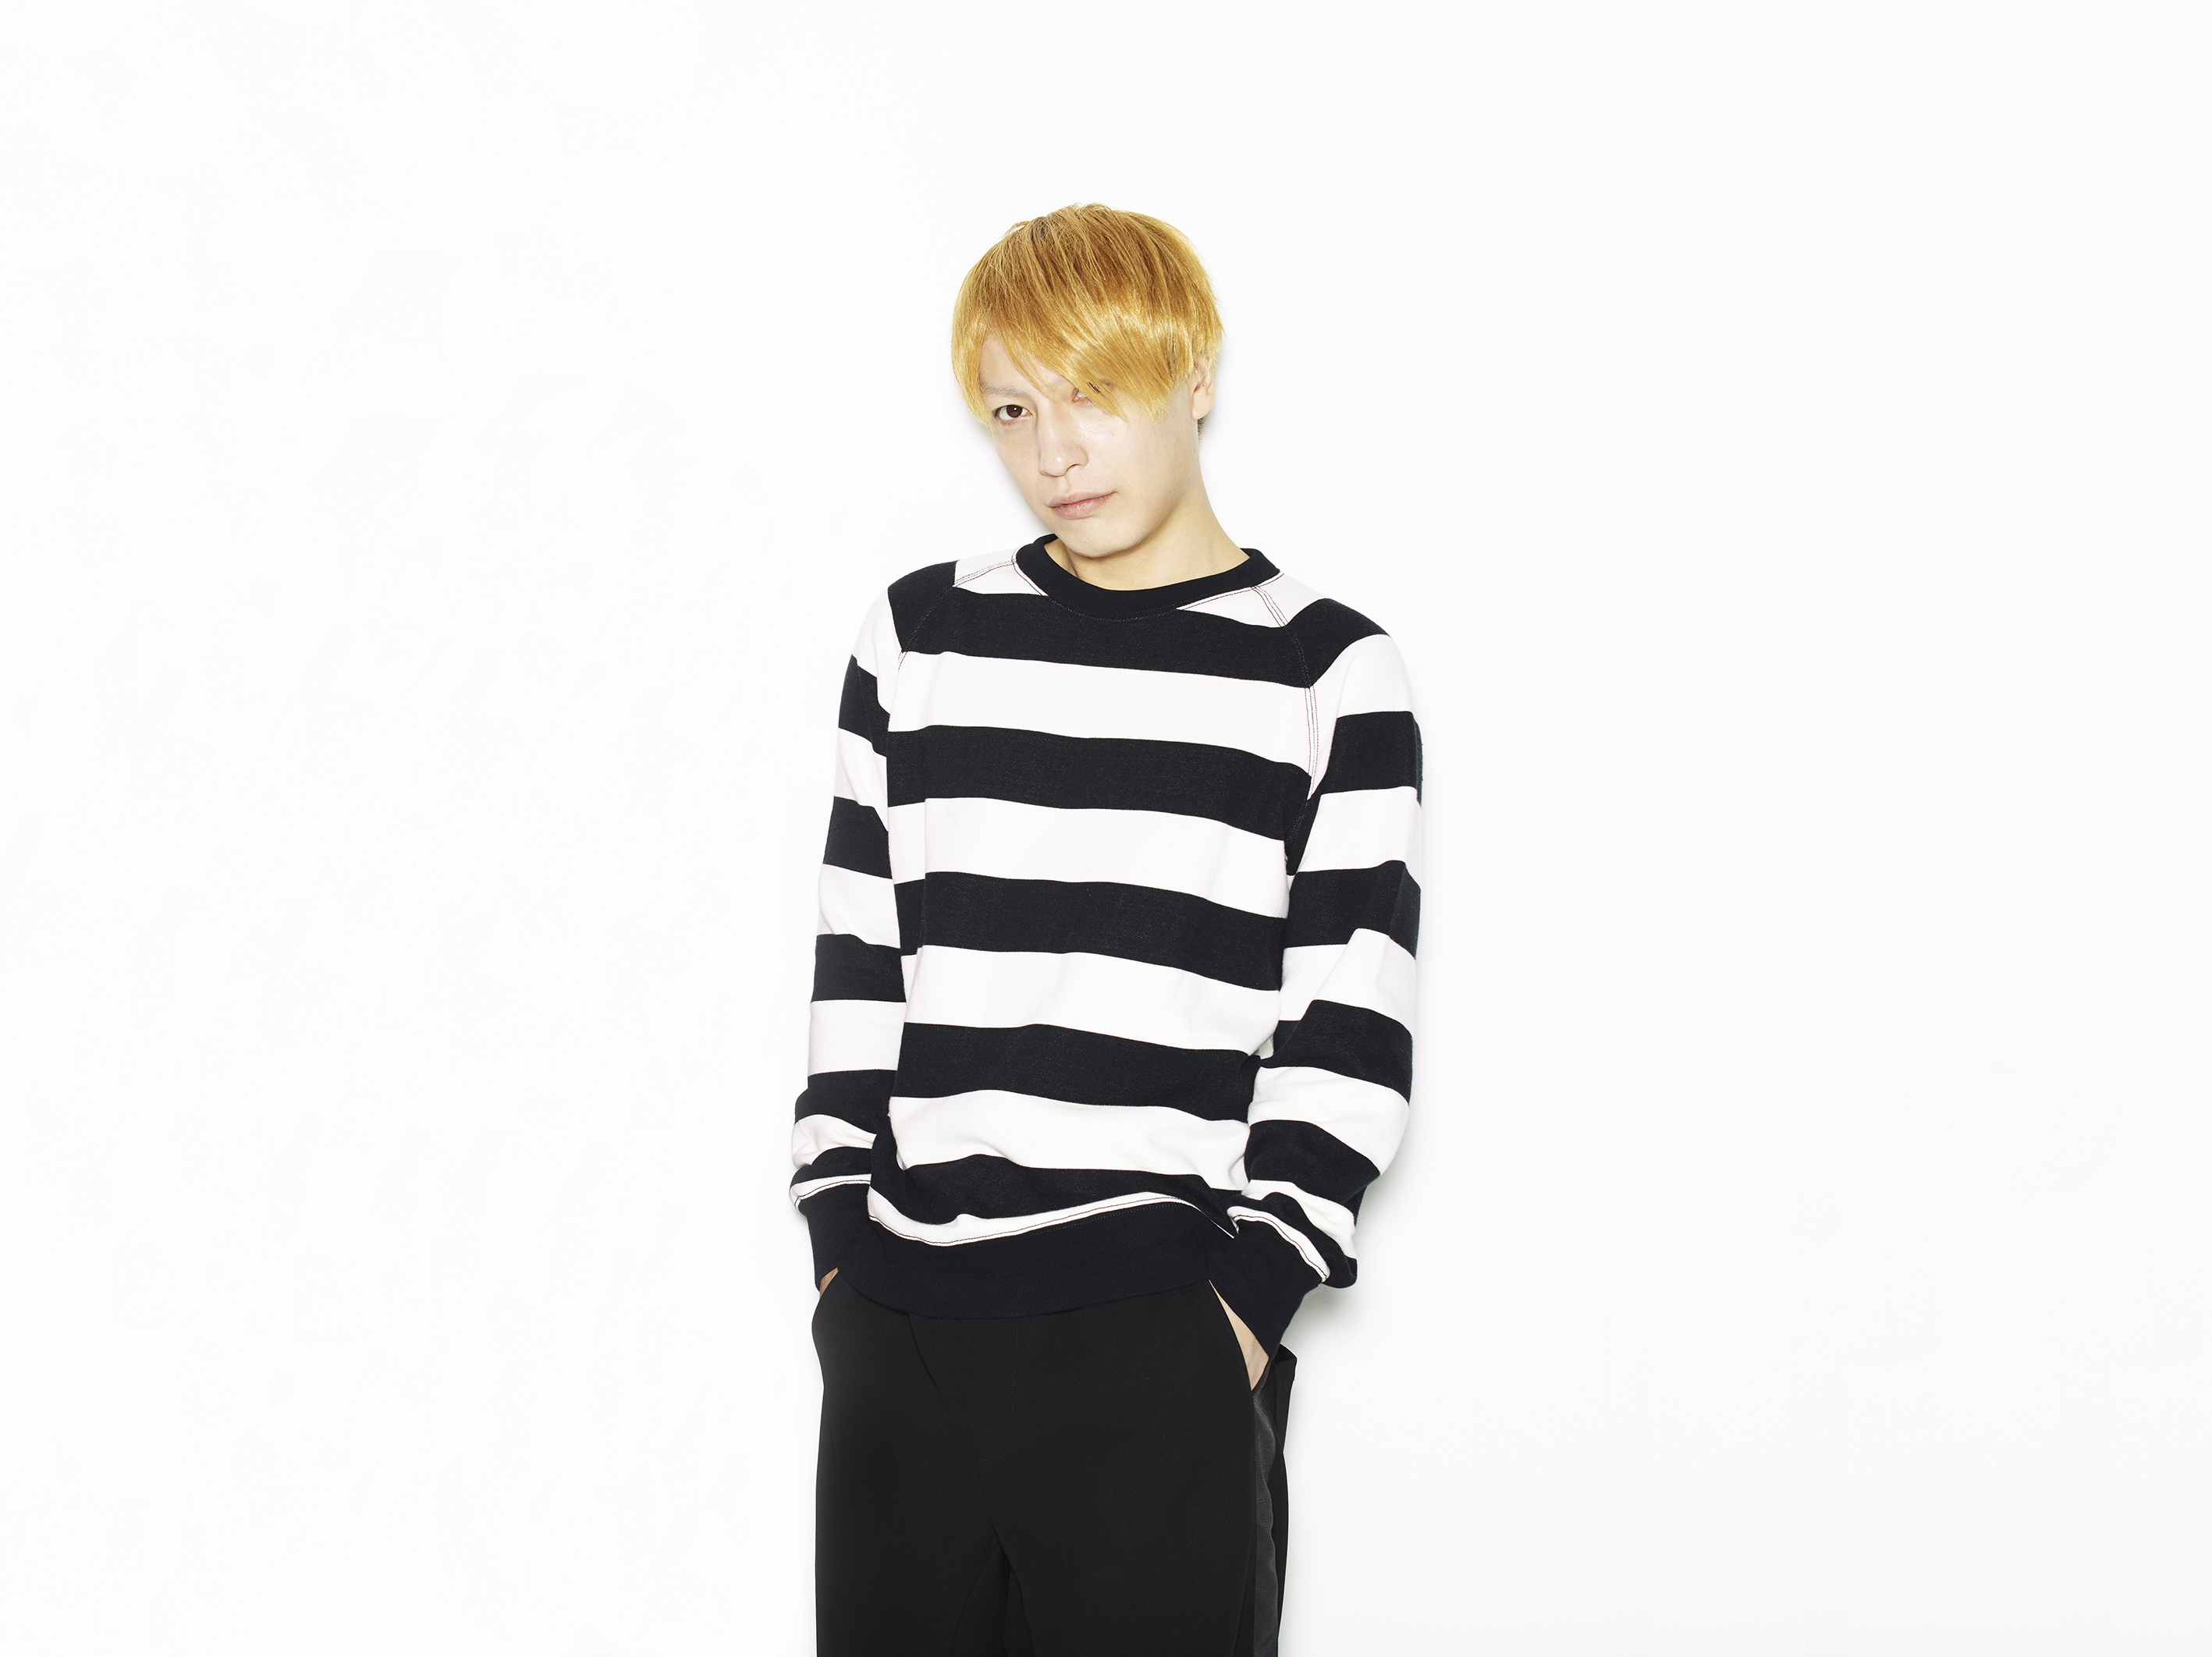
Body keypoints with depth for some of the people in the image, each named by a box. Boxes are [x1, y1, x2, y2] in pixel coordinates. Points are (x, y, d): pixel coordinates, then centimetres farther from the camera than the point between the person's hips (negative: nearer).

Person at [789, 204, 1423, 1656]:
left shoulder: (1328, 674, 1)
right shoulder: (922, 637, 11)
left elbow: (1352, 1033, -2)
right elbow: (857, 963, 12)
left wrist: (1249, 1299, -8)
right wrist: (842, 1241, 6)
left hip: (1163, 1348, -3)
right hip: (898, 1332, 3)